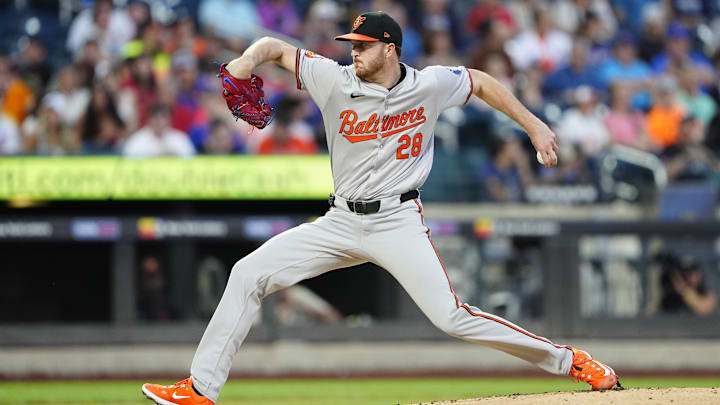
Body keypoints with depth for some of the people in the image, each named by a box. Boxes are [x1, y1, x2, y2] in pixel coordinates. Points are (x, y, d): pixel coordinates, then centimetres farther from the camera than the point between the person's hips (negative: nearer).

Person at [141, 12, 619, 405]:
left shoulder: (431, 85, -6)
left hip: (398, 223, -3)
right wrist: (250, 58, -18)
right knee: (249, 273, -7)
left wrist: (534, 125, 8)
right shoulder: (337, 81, -5)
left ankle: (566, 359, -3)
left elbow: (481, 82, 11)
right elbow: (278, 46, 3)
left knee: (452, 317, -18)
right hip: (342, 223, 3)